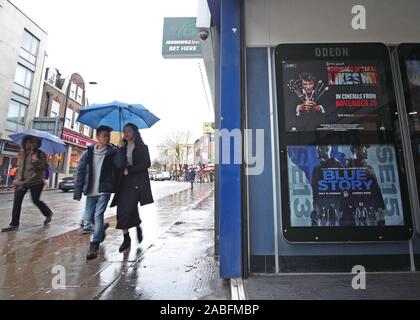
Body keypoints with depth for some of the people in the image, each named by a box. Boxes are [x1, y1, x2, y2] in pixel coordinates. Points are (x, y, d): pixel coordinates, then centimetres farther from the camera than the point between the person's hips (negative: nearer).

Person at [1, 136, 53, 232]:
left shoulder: (40, 154, -5)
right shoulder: (22, 153, 12)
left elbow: (45, 166, -14)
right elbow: (19, 167, 20)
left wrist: (36, 160, -27)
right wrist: (17, 180, 16)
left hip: (35, 182, -5)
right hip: (22, 181, 6)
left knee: (36, 200, 3)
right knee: (17, 201, -1)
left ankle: (48, 214, 28)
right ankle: (14, 224, 7)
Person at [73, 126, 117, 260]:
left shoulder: (112, 152, 1)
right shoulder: (89, 152, 4)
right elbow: (81, 172, 4)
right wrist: (77, 192, 0)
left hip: (104, 190, -3)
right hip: (91, 191, 3)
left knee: (98, 215, -9)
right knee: (87, 219, 9)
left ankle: (94, 246, 4)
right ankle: (102, 228, 39)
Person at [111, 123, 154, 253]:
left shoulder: (142, 147, 5)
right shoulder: (123, 147, 13)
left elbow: (146, 164, -5)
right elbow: (119, 164, 0)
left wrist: (129, 170, -7)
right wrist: (121, 149, -8)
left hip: (138, 181, -3)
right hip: (124, 181, 4)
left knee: (130, 207, -14)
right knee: (122, 209, -1)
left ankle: (138, 226, 14)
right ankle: (126, 238, 10)